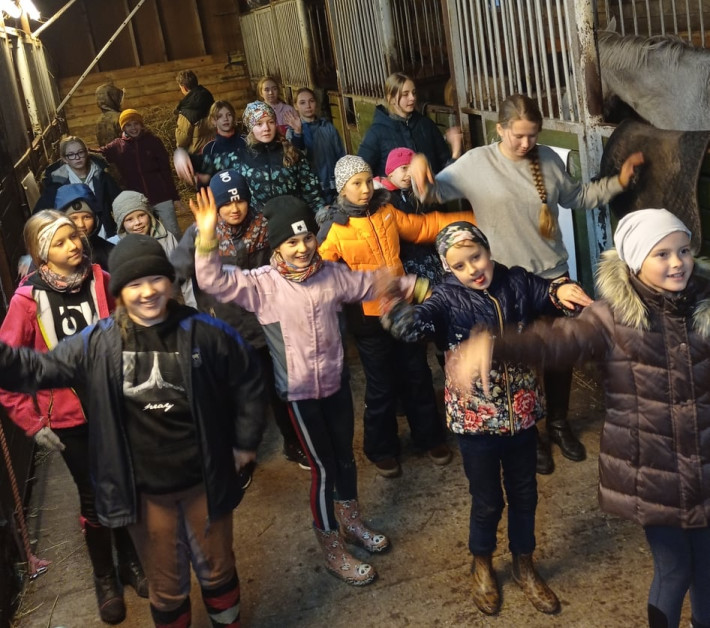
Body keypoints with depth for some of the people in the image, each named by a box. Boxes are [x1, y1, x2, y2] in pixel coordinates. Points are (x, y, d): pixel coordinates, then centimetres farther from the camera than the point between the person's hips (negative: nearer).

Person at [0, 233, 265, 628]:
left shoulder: (202, 331, -11)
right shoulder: (98, 343, -8)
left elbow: (247, 380, 0)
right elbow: (39, 368, -1)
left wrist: (245, 442, 2)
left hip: (204, 480, 0)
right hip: (144, 489, 0)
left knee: (217, 567, 22)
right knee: (165, 583, 19)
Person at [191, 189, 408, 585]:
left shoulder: (332, 274, -3)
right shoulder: (262, 284, -16)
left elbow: (371, 284, 14)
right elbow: (215, 283, -29)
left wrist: (411, 284, 17)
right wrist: (207, 239, -44)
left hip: (337, 382, 5)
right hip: (300, 393, -5)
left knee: (345, 456, 20)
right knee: (323, 467, 3)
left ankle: (351, 521, 45)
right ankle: (332, 548, 22)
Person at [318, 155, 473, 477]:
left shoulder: (386, 211, 2)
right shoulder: (334, 229, -11)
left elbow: (423, 226, 11)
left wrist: (472, 217, 11)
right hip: (368, 317, -4)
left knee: (417, 376, 15)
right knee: (382, 386, 8)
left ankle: (430, 437, 34)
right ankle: (382, 450, 28)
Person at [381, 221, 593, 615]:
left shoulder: (517, 283, -5)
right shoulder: (448, 299, -14)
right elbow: (413, 324, -30)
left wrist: (561, 290, -36)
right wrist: (397, 309, -53)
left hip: (520, 414, 3)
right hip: (476, 420, -3)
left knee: (524, 495, 19)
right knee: (487, 501, 12)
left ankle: (524, 567, 43)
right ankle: (482, 567, 40)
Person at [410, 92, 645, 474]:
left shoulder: (548, 159, 0)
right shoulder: (476, 162, -11)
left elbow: (576, 197, 12)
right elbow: (434, 192, -8)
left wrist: (617, 182, 2)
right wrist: (419, 169, -29)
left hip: (554, 275, 4)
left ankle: (558, 423, 38)